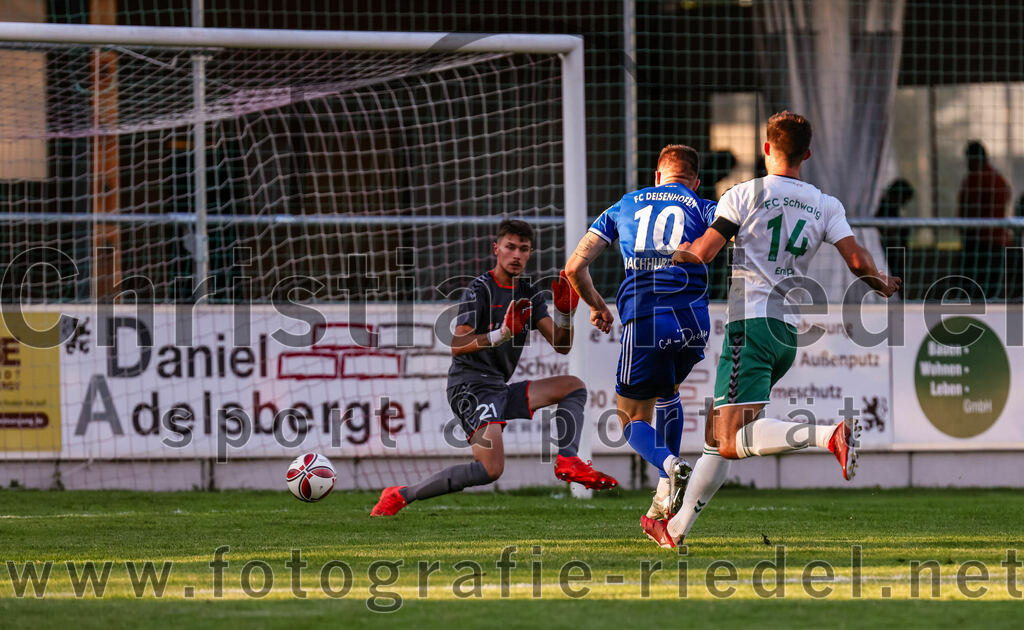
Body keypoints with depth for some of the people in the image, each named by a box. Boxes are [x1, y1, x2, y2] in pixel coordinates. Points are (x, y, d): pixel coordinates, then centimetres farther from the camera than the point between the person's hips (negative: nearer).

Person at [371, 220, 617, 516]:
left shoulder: (529, 295, 13)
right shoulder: (479, 290, -8)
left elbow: (561, 346, 8)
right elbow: (457, 345, -20)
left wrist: (565, 313, -11)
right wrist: (503, 334, -33)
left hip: (500, 388, 8)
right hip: (470, 387, -8)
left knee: (573, 386, 9)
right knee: (490, 470, -27)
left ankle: (566, 460, -11)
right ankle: (401, 495, -20)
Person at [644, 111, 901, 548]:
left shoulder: (745, 194, -1)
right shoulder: (826, 206, 9)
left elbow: (701, 252, -6)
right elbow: (857, 260, -1)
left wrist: (674, 252, 16)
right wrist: (883, 284, 20)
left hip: (750, 325, -7)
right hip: (789, 331, 7)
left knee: (733, 440, -18)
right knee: (717, 436, 15)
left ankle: (831, 435, -36)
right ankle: (677, 528, 18)